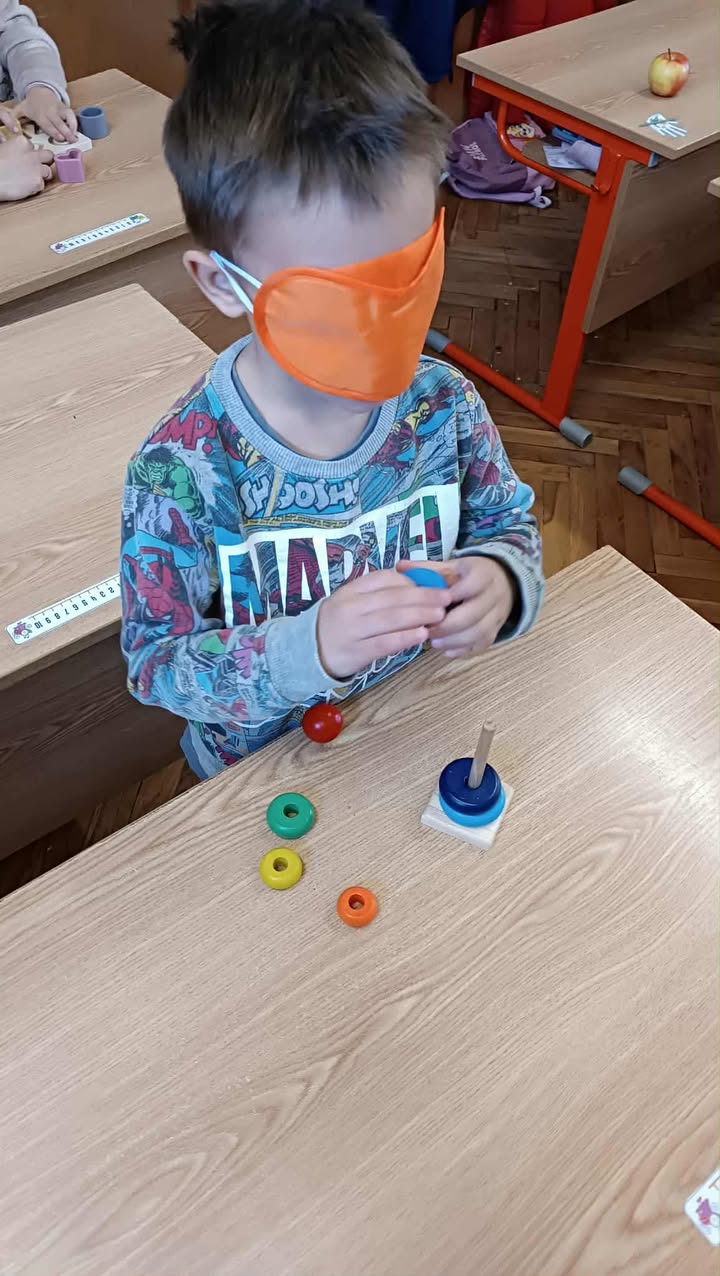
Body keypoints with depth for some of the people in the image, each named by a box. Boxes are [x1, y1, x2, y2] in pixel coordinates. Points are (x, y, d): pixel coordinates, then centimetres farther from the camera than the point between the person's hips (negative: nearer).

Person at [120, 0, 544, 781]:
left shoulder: (443, 404, -21)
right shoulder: (182, 472, -31)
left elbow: (509, 527, -5)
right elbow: (156, 664, -24)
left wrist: (499, 581, -30)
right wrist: (305, 649, -41)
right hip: (261, 773, -1)